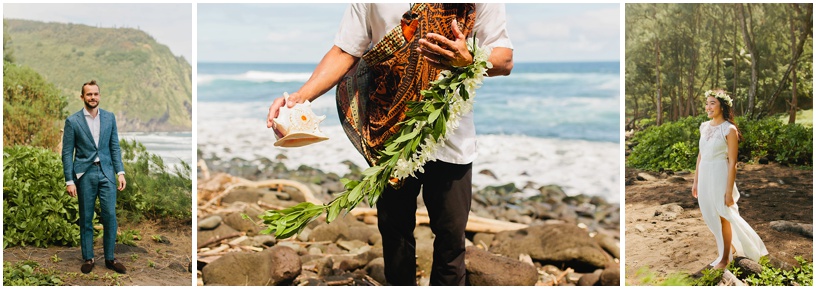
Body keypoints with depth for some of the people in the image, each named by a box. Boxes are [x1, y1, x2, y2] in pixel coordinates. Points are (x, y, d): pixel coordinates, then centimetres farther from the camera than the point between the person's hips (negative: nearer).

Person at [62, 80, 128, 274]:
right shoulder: (73, 121, -2)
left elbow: (115, 147, 8)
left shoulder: (109, 117, 6)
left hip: (107, 173, 2)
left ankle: (110, 258, 11)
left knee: (110, 216, -1)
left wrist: (120, 172, 0)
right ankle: (88, 258, 18)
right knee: (86, 219, 6)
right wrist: (69, 181, -7)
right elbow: (67, 153, -2)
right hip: (85, 174, -2)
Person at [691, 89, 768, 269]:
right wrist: (696, 181, 13)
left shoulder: (729, 129, -13)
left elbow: (732, 163, -14)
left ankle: (725, 258, 22)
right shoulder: (704, 127, 5)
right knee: (710, 216, 14)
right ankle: (729, 246, 37)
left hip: (719, 177, -6)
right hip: (705, 175, 6)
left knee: (722, 217, 6)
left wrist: (729, 191, -16)